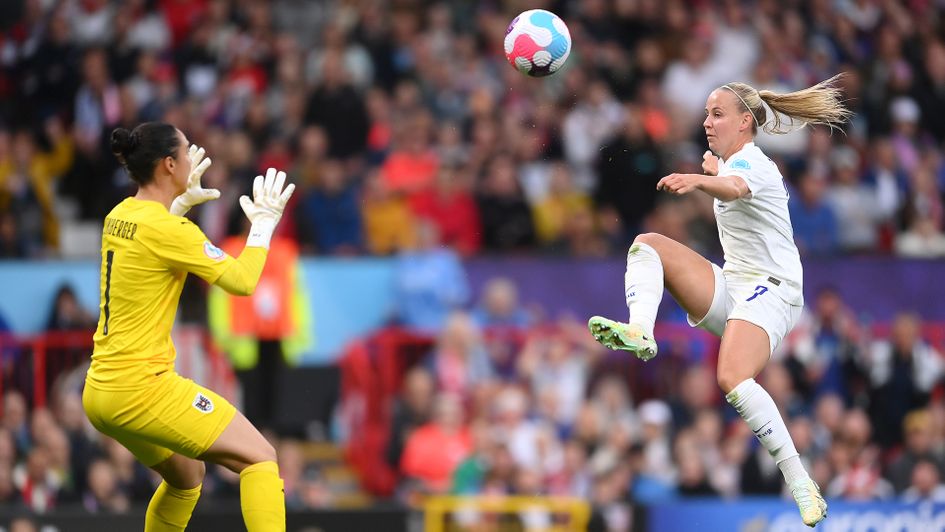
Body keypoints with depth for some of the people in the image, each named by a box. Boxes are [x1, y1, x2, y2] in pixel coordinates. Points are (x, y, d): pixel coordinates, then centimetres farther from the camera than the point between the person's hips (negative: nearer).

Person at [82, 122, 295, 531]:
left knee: (187, 476, 27)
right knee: (260, 458, -9)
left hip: (100, 391, 9)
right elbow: (242, 281, -11)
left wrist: (182, 202, 34)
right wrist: (263, 224, 3)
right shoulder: (167, 231, -16)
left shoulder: (119, 217, 9)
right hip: (143, 388, -9)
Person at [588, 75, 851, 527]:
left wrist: (698, 180, -60)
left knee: (733, 380, -32)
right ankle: (639, 332, -28)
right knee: (647, 243, -5)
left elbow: (736, 187, -41)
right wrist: (712, 167, 32)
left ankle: (799, 482, -30)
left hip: (770, 292, -9)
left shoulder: (751, 162, -13)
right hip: (729, 288, 9)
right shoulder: (732, 162, 16)